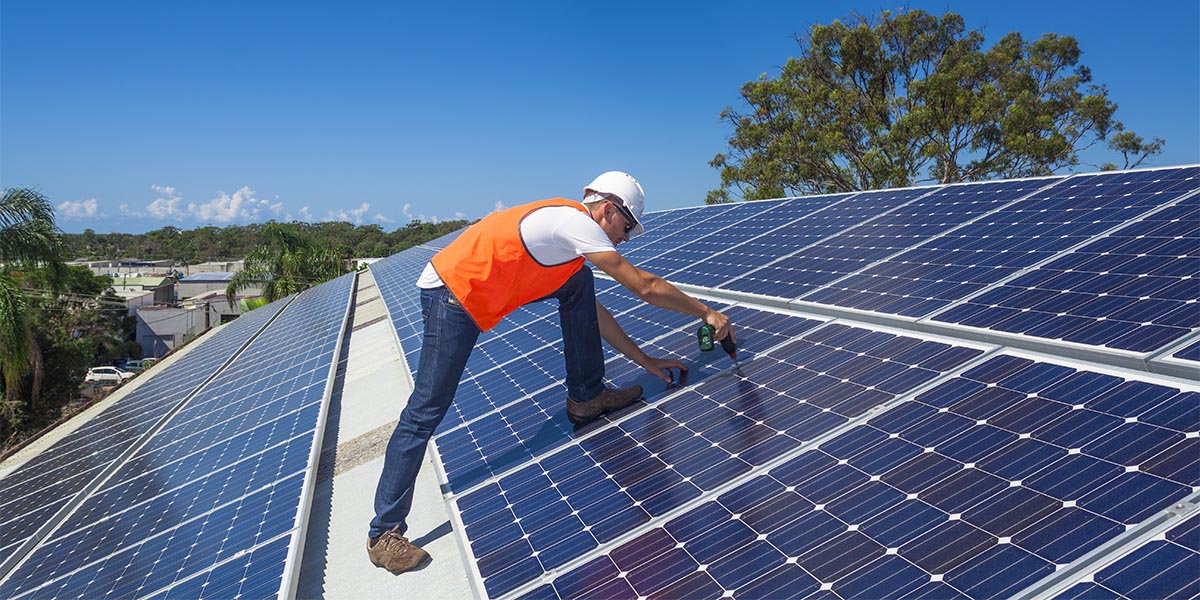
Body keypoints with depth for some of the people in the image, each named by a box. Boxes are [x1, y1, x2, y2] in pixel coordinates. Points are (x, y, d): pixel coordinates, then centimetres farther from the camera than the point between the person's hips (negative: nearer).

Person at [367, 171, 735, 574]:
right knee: (427, 410, -7)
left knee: (579, 285, 7)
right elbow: (645, 287, -15)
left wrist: (644, 360, 18)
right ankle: (384, 534, 4)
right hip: (449, 295, -10)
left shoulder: (567, 225, 15)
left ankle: (586, 397, 13)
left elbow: (593, 311, 19)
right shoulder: (576, 221, -14)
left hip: (477, 291, 10)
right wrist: (706, 312, -4)